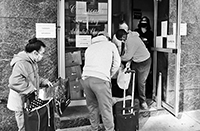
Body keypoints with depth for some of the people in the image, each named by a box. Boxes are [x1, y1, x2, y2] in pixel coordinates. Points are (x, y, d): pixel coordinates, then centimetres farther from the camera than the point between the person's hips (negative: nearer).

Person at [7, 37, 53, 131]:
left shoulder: (31, 62, 6)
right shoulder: (21, 63, -26)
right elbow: (15, 82, -38)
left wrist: (44, 81, 6)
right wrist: (32, 89, -30)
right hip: (21, 103, -9)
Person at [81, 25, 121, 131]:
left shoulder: (89, 47, 29)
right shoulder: (110, 45, 19)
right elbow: (117, 63, 18)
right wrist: (109, 76, 28)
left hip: (86, 78, 5)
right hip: (100, 79, -5)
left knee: (92, 106, 19)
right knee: (106, 108, 4)